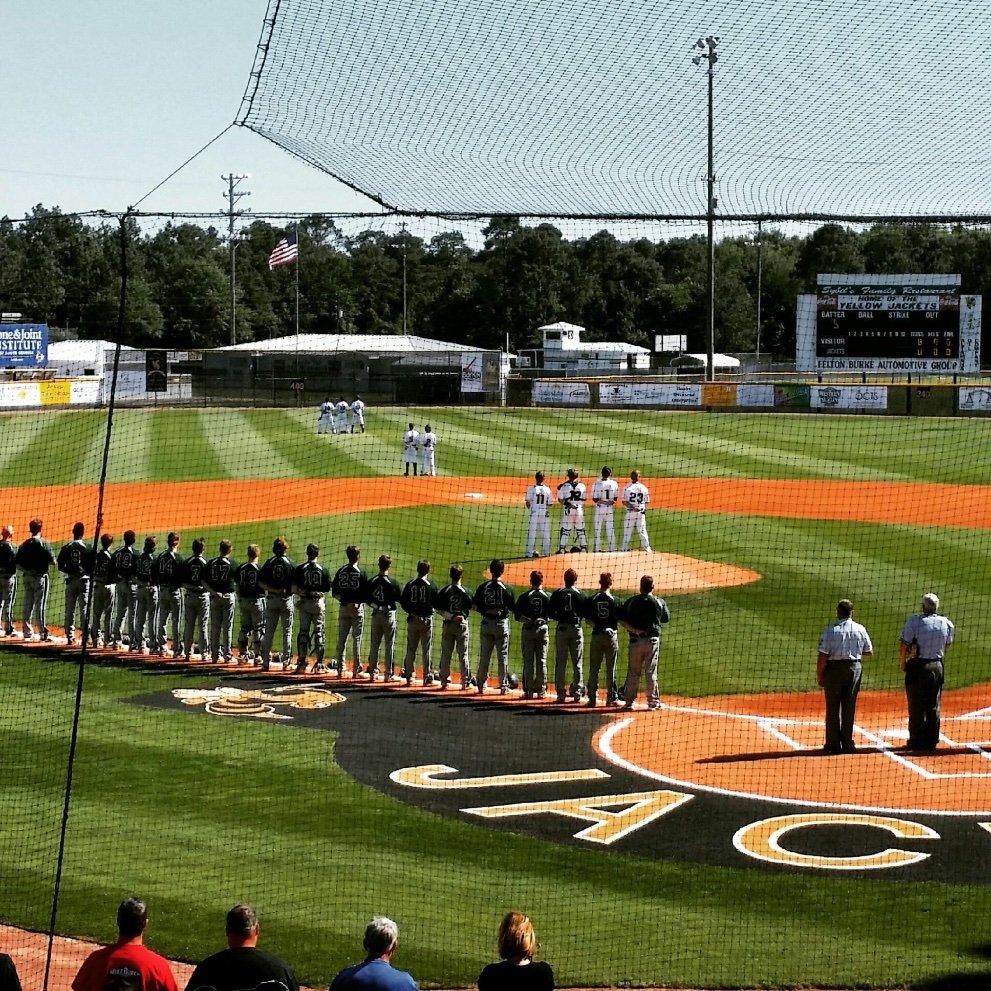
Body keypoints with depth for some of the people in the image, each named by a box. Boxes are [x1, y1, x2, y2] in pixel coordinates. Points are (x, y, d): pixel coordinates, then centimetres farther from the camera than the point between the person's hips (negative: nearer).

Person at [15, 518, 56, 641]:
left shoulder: (24, 545, 7)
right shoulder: (44, 543, -10)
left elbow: (17, 562, 4)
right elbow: (52, 561, -12)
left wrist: (25, 570, 12)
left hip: (27, 576, 5)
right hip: (40, 577, -5)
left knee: (27, 605, 9)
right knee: (40, 605, -4)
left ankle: (27, 632, 13)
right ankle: (43, 633, -6)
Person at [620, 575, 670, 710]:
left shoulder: (631, 601, -2)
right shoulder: (659, 602, -4)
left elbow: (622, 619, -7)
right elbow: (666, 618, 9)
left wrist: (633, 629, -11)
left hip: (636, 639, 1)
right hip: (652, 640, -1)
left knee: (633, 672, 9)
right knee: (650, 672, 5)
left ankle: (629, 700, 11)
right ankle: (653, 701, 7)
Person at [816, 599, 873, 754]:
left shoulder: (831, 630, -11)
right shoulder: (860, 629, -1)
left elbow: (823, 655, -13)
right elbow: (869, 652, 8)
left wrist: (819, 675, -4)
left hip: (834, 668, -3)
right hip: (854, 667, 3)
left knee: (832, 708, 5)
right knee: (849, 707, 9)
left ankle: (833, 744, 7)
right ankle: (847, 744, 11)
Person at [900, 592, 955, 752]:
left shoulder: (914, 621, -12)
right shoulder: (946, 623, 1)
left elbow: (903, 646, -11)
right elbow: (946, 645, 7)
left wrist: (903, 662, 4)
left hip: (917, 666, -3)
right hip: (937, 666, 3)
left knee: (916, 707, 3)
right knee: (933, 707, 10)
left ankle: (917, 742, 6)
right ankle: (931, 742, 12)